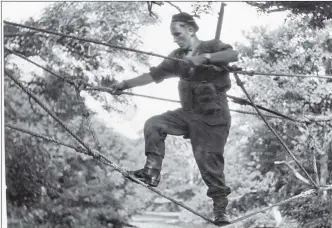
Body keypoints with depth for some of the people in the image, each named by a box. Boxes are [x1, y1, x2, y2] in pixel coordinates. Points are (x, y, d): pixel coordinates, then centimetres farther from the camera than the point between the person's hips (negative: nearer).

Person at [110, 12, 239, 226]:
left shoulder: (212, 47, -6)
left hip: (212, 116, -6)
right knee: (153, 124, -9)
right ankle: (153, 171, -7)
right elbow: (154, 74, 7)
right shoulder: (178, 56, 10)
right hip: (188, 112, 6)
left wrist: (205, 57, -36)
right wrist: (126, 84, 0)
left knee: (209, 162, -6)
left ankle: (220, 208, 6)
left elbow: (234, 55, -26)